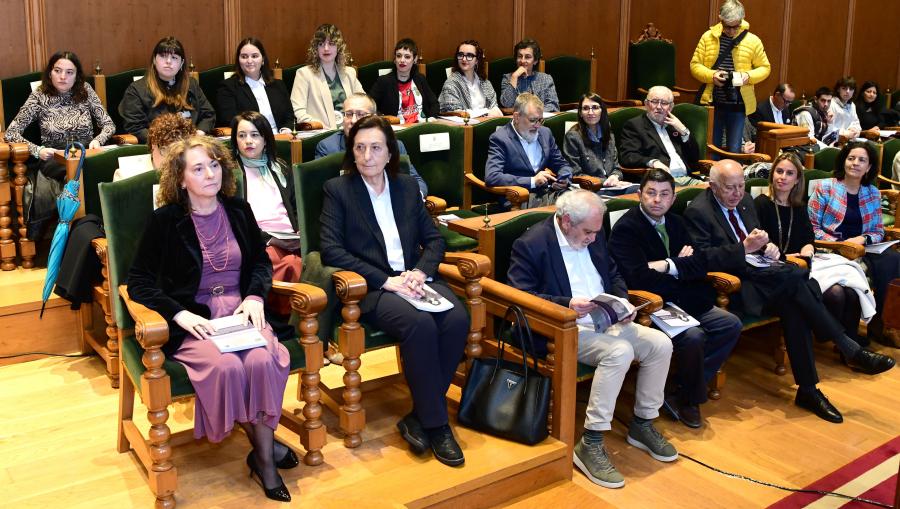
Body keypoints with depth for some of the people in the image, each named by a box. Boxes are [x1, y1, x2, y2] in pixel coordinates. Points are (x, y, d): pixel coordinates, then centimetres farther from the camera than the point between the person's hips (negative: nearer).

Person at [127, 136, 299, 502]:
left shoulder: (238, 211, 9)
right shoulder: (166, 220, -3)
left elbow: (261, 262, 19)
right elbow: (138, 281, -2)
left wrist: (255, 297, -2)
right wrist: (179, 314, -16)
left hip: (241, 310, 3)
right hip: (193, 318, -3)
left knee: (262, 360, -29)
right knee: (227, 366, -32)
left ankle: (263, 453, -12)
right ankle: (264, 446, -7)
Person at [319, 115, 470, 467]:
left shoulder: (408, 187, 17)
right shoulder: (338, 190, 4)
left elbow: (434, 239, 16)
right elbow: (331, 250, -7)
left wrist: (420, 272, -7)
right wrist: (385, 280, -16)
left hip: (412, 279, 5)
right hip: (370, 288, -4)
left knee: (457, 319, -26)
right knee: (420, 324, -33)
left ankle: (419, 417, -13)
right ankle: (435, 422, -17)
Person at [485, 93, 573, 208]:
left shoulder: (545, 133, 15)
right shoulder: (499, 139, -5)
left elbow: (562, 164, 24)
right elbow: (491, 177, -18)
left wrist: (564, 179, -1)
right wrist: (532, 181, -20)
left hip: (550, 192, 7)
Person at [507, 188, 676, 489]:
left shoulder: (593, 237, 11)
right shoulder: (531, 244, -12)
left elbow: (614, 275, 22)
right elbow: (520, 295, -17)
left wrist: (623, 304, 1)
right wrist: (567, 305, -27)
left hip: (606, 321, 8)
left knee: (661, 344, -7)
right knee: (620, 352, -31)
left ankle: (642, 425, 11)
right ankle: (590, 445, -25)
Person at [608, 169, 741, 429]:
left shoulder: (675, 222, 12)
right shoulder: (625, 229, -12)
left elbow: (701, 264, 4)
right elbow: (640, 278, -23)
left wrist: (669, 266, -15)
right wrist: (683, 267, -10)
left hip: (686, 302, 9)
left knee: (731, 325, -3)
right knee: (693, 336, -28)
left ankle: (681, 394, 0)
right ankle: (690, 400, 0)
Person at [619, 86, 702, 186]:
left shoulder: (673, 124, 22)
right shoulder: (634, 125, 5)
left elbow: (695, 158, 19)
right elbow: (626, 157, -9)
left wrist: (684, 131, 6)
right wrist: (652, 162, -25)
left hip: (686, 178, 6)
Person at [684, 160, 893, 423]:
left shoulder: (745, 201, 15)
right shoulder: (698, 211, -10)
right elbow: (704, 258, -18)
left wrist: (768, 247, 1)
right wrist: (744, 248, -25)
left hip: (758, 271, 7)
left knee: (792, 307, -23)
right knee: (794, 276, -27)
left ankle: (808, 390, -17)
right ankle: (849, 348, -18)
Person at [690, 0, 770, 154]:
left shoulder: (753, 41, 0)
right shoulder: (708, 37, 1)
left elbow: (764, 68, 7)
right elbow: (695, 65, 3)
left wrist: (748, 76, -14)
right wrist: (711, 75, -16)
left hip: (738, 105, -1)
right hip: (712, 103, 1)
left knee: (734, 151, 2)